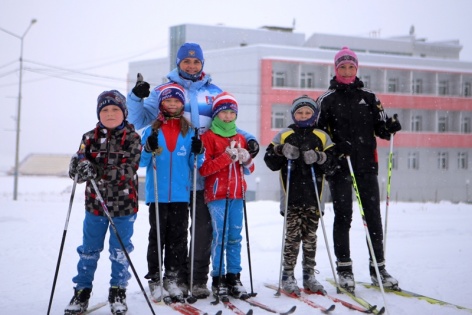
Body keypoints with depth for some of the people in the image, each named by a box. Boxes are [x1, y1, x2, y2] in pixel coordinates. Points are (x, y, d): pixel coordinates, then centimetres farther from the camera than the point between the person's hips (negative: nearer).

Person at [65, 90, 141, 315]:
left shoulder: (132, 138, -5)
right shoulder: (90, 137, 3)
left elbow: (129, 170, -17)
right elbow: (75, 167, -4)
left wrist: (98, 172, -29)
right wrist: (81, 167, -29)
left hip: (124, 204, -2)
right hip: (95, 203, 2)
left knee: (120, 251, 8)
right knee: (89, 250, 10)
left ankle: (118, 292, 22)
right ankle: (82, 292, 22)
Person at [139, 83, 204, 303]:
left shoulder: (189, 132, 8)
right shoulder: (151, 131, 4)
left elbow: (194, 165, 8)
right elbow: (141, 162, 0)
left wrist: (198, 152, -12)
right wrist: (149, 149, -18)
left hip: (181, 194, 2)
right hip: (157, 194, -2)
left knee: (178, 237, 4)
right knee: (157, 236, 0)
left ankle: (171, 280, 13)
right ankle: (155, 280, 8)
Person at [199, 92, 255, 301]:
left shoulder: (240, 138, 17)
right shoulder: (208, 137, 0)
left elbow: (248, 169, 20)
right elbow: (203, 168, -9)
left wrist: (246, 159, -3)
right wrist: (226, 157, -17)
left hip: (237, 194, 5)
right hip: (217, 193, -5)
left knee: (235, 236, 5)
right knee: (220, 235, -8)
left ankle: (234, 278, 9)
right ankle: (218, 280, -3)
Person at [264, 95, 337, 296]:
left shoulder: (322, 137, 11)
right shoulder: (284, 136, 9)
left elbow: (332, 165, 5)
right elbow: (270, 161, 5)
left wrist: (319, 157, -13)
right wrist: (282, 151, -13)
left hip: (313, 196, 1)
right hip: (291, 196, -1)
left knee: (310, 237, 5)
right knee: (292, 236, -5)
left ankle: (309, 275, 13)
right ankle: (287, 276, 2)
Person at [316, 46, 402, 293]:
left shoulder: (368, 97, 11)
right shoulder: (327, 99, 3)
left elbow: (380, 129, 12)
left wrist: (390, 127, -10)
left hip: (366, 164, 3)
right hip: (340, 166, -3)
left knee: (373, 215, 3)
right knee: (343, 216, -2)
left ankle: (378, 268, 10)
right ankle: (344, 269, 6)